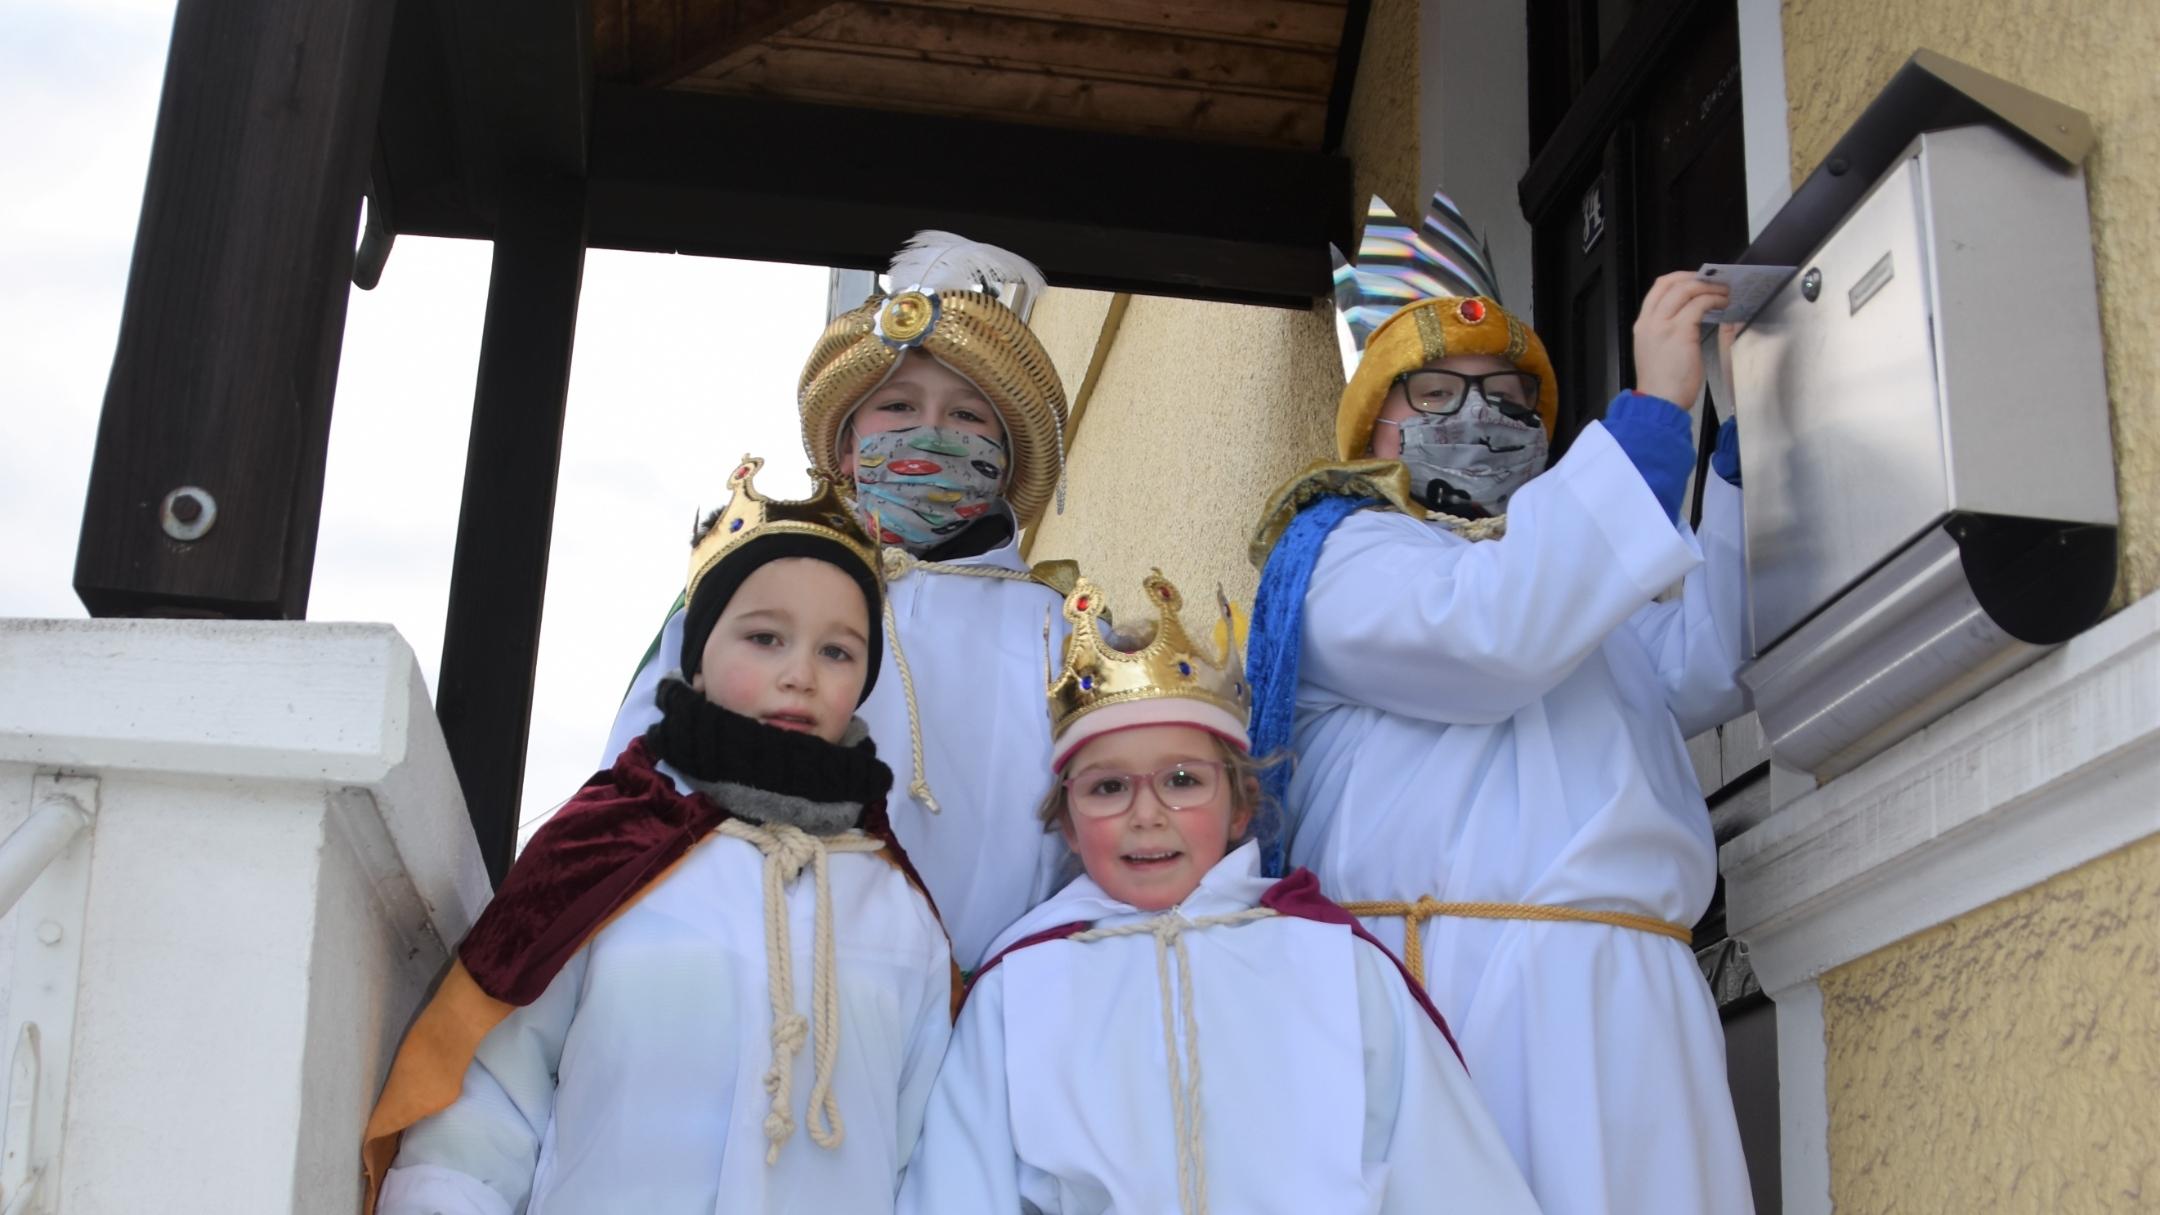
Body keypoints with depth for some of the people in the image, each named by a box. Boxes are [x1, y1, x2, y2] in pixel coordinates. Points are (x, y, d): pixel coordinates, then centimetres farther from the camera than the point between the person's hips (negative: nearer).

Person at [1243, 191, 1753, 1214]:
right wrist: (1654, 407, -11)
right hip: (1453, 983, -6)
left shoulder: (1572, 574, 30)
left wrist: (1746, 438, 7)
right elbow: (1490, 634, -14)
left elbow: (1703, 669, 10)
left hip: (1620, 998, 6)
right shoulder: (1345, 552, 8)